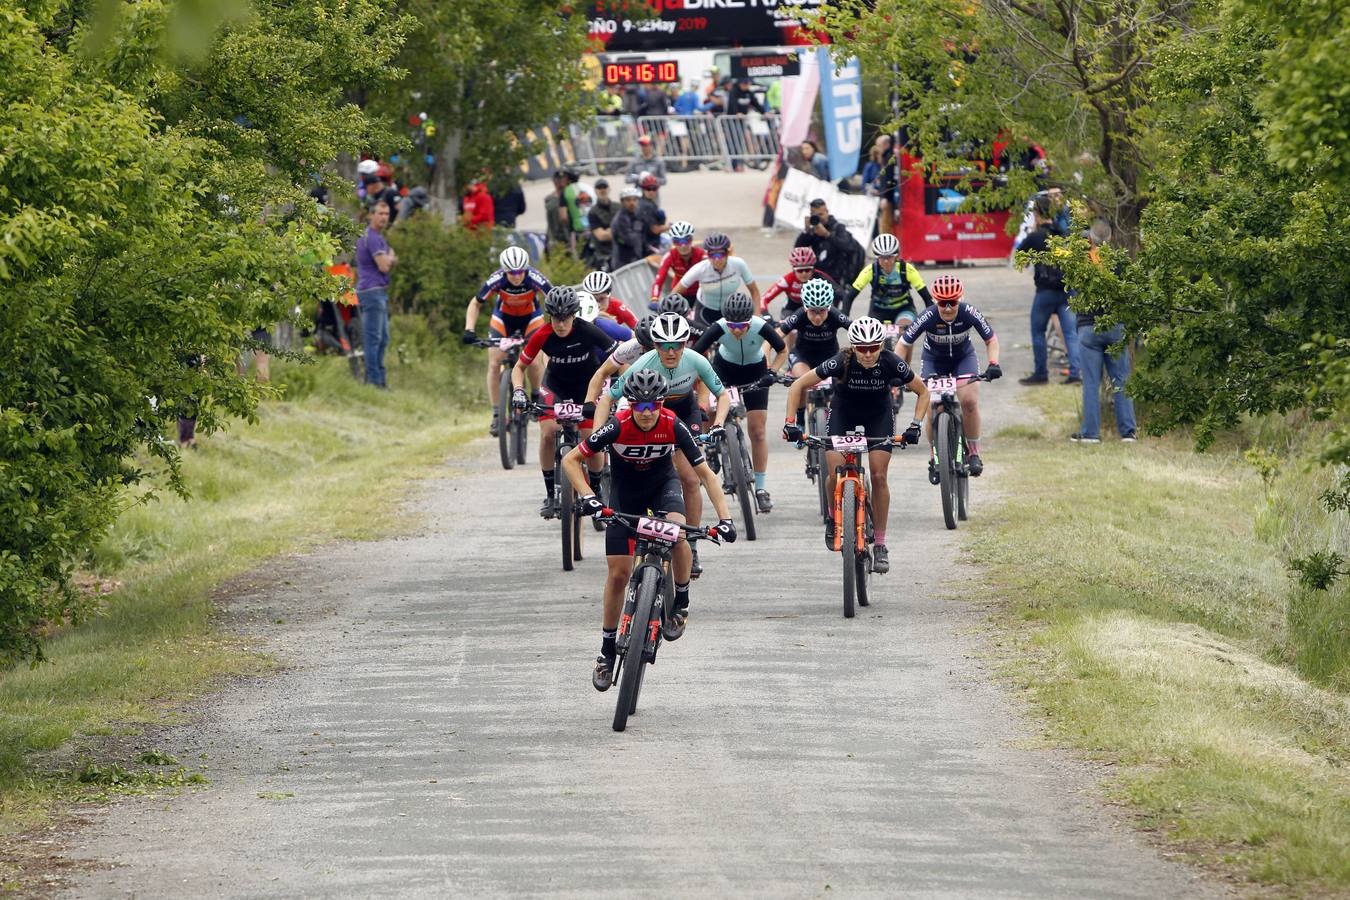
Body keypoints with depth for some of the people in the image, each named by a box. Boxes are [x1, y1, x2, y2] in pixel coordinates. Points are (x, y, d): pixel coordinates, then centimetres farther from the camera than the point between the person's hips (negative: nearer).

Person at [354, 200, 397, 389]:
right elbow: (383, 266, -19)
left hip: (379, 292, 11)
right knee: (373, 338, -9)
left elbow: (389, 264, 21)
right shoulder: (372, 238, -14)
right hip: (372, 290, -11)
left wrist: (391, 259, -1)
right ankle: (373, 380, -9)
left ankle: (379, 379, 17)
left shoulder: (378, 237, 19)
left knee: (383, 338, 13)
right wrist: (391, 256, 2)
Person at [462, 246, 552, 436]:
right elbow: (476, 304, -16)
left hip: (530, 317, -1)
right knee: (494, 364, -11)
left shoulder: (535, 279, -34)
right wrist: (469, 330, -28)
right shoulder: (496, 280, -30)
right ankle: (496, 415, -2)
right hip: (503, 318, 1)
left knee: (534, 361, -18)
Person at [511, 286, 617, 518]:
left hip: (587, 385, -1)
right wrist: (518, 391, -31)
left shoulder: (588, 331, -27)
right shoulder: (542, 336, -23)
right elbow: (519, 368, -12)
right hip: (556, 385, 1)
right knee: (548, 433, -22)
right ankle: (550, 494, -9)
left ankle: (596, 489, 12)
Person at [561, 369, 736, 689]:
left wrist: (725, 517, -30)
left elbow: (704, 473, -21)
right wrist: (587, 496, -38)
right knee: (618, 573, -3)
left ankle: (681, 602, -8)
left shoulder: (673, 426, -26)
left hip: (662, 483, 0)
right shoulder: (618, 427, -29)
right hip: (625, 491, 0)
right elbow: (571, 461, -23)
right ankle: (607, 650, 13)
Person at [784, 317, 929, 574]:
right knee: (836, 473, -19)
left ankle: (880, 545, -4)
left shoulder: (891, 364, -28)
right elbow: (798, 386, -21)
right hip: (843, 414, 0)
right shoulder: (842, 362, -31)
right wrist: (790, 423, -29)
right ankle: (834, 518, 11)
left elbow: (922, 391, -11)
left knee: (879, 476, -13)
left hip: (879, 416, 0)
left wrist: (915, 426, -23)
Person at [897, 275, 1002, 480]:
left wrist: (993, 364, -29)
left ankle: (973, 453, -6)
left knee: (970, 401, -22)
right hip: (934, 361, 0)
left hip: (963, 357, 0)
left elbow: (991, 339, -13)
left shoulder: (969, 314, -27)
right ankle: (934, 458, 10)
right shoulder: (927, 318, -30)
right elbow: (904, 344, -19)